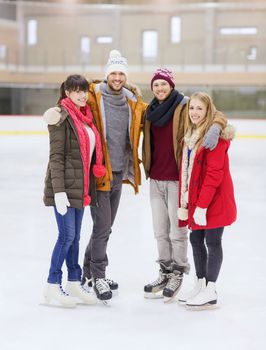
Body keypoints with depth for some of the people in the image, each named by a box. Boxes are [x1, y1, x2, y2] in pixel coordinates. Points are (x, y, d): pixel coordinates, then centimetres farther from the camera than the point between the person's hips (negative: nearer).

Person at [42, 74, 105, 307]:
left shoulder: (85, 117, 13)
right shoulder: (62, 117, -11)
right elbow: (56, 157, -15)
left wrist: (87, 187, 15)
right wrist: (59, 191, -20)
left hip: (81, 187, 8)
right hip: (65, 187, -8)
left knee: (74, 236, 12)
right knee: (67, 235, -6)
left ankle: (74, 283, 20)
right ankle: (52, 286, 3)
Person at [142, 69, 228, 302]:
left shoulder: (184, 106, -9)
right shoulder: (151, 111, 10)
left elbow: (216, 115, -16)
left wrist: (214, 128, -35)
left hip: (177, 179, -6)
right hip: (156, 179, 6)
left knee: (177, 230, 3)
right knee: (160, 231, 15)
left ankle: (178, 274, 19)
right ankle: (165, 272, 29)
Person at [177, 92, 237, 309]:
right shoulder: (190, 136, 12)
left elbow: (214, 174, -20)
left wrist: (202, 205, -22)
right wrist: (184, 203, 11)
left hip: (215, 201, -8)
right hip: (196, 200, 8)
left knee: (212, 242, -2)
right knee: (196, 239, 12)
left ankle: (210, 292, 6)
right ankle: (200, 285, 24)